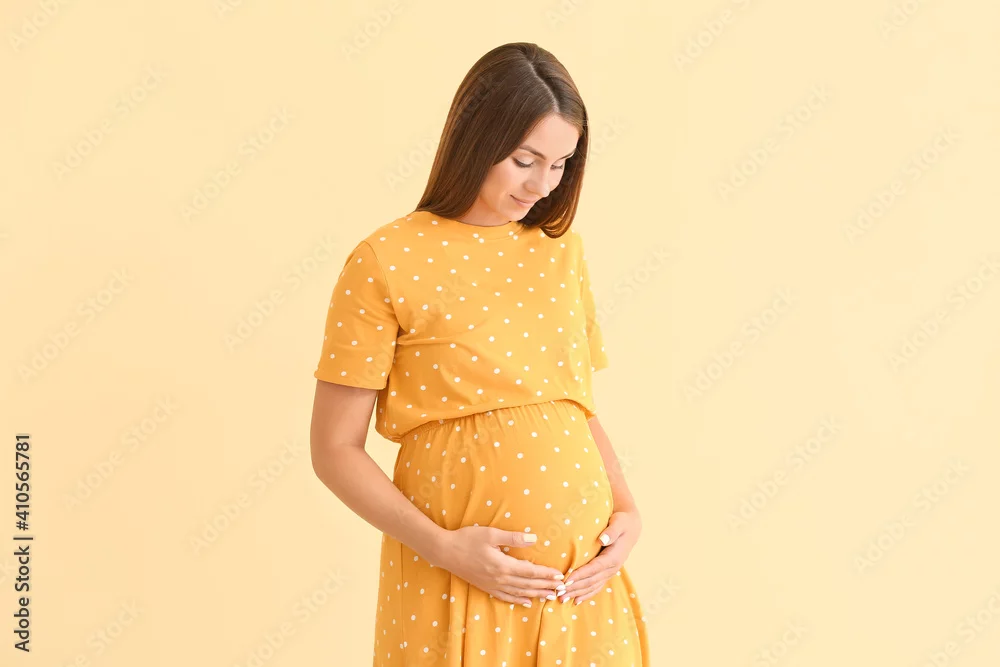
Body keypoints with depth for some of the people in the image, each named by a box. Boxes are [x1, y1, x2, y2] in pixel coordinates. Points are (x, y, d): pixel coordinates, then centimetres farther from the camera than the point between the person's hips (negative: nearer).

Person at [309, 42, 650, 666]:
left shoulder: (562, 249, 6)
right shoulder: (386, 262, -9)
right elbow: (336, 448, -7)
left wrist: (626, 508, -2)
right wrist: (444, 548, -16)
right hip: (455, 576, -4)